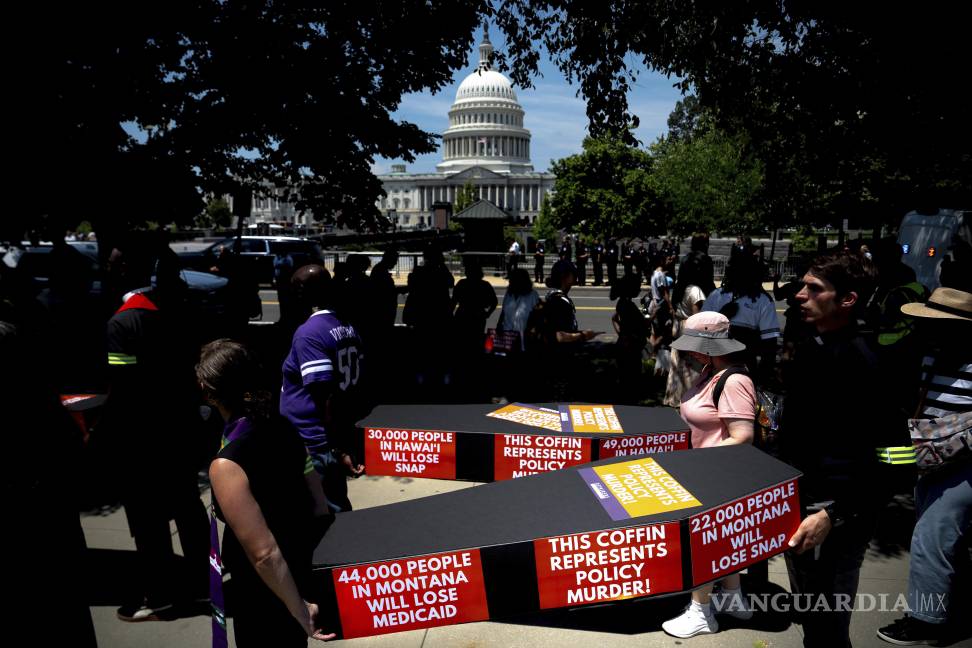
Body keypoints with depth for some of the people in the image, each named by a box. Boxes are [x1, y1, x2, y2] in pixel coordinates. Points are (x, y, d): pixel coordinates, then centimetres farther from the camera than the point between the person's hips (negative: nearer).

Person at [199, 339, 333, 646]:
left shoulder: (226, 467, -29)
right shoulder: (285, 429, -9)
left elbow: (264, 554, -27)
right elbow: (319, 505, -1)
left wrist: (299, 609, -15)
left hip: (264, 591, -6)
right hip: (303, 570, 6)